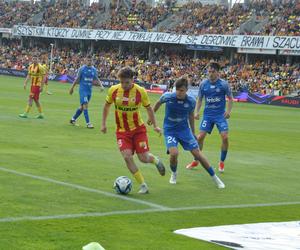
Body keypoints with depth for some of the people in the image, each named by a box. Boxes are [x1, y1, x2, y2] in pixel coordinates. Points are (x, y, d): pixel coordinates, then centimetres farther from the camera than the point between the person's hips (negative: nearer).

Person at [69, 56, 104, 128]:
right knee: (85, 105, -14)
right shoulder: (82, 69, -5)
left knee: (82, 106, 11)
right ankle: (88, 123, -13)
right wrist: (72, 88, 4)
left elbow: (96, 79, 14)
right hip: (83, 89, -5)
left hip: (89, 90, 5)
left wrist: (101, 85, -3)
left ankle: (73, 119, 27)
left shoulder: (94, 69, 6)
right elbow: (77, 79, 1)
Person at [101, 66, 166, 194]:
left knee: (144, 158, -6)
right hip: (122, 130, 1)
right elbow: (106, 106, 9)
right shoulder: (113, 90, -9)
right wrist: (103, 124, 10)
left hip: (138, 129, -1)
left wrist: (155, 126, 0)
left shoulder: (140, 91, -13)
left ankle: (155, 160, 33)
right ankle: (143, 186, -4)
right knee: (127, 157, -16)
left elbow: (149, 108, 3)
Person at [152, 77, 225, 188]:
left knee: (197, 153, -4)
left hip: (184, 129, 1)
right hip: (169, 130, -1)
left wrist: (193, 133, 17)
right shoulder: (168, 97, -18)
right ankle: (174, 173, 10)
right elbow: (158, 103, 5)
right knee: (174, 153, -23)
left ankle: (215, 178, 9)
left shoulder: (191, 101, -13)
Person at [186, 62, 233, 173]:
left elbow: (230, 98, 2)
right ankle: (196, 161, 12)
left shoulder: (224, 84, -6)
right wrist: (197, 112, -1)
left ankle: (222, 162, 5)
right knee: (200, 137, -5)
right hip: (207, 114, 2)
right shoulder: (203, 84, 1)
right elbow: (199, 99, 11)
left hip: (220, 114, -2)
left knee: (225, 137, -14)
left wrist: (228, 111, -11)